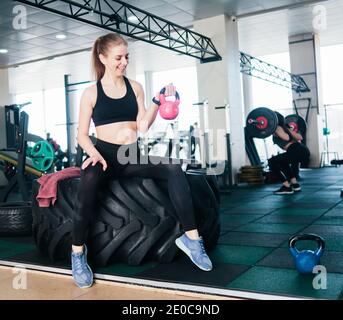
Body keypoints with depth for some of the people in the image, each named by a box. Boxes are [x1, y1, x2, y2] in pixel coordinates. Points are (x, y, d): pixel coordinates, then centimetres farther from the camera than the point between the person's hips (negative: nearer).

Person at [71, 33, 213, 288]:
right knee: (89, 182, -37)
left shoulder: (135, 87, 12)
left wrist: (156, 103, -8)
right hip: (105, 154, -3)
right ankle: (78, 252, -20)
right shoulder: (91, 93, 5)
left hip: (133, 155, 3)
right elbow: (82, 134, 2)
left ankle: (191, 237, -17)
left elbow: (142, 127, 5)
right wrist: (94, 154, -17)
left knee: (174, 169, -23)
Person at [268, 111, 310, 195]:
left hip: (297, 152, -9)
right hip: (304, 151, 9)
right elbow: (300, 137, 28)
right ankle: (295, 184, 25)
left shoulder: (277, 128, 2)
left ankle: (286, 187, -5)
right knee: (282, 161, 32)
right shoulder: (285, 127, 25)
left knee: (272, 162, -4)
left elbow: (286, 137, -17)